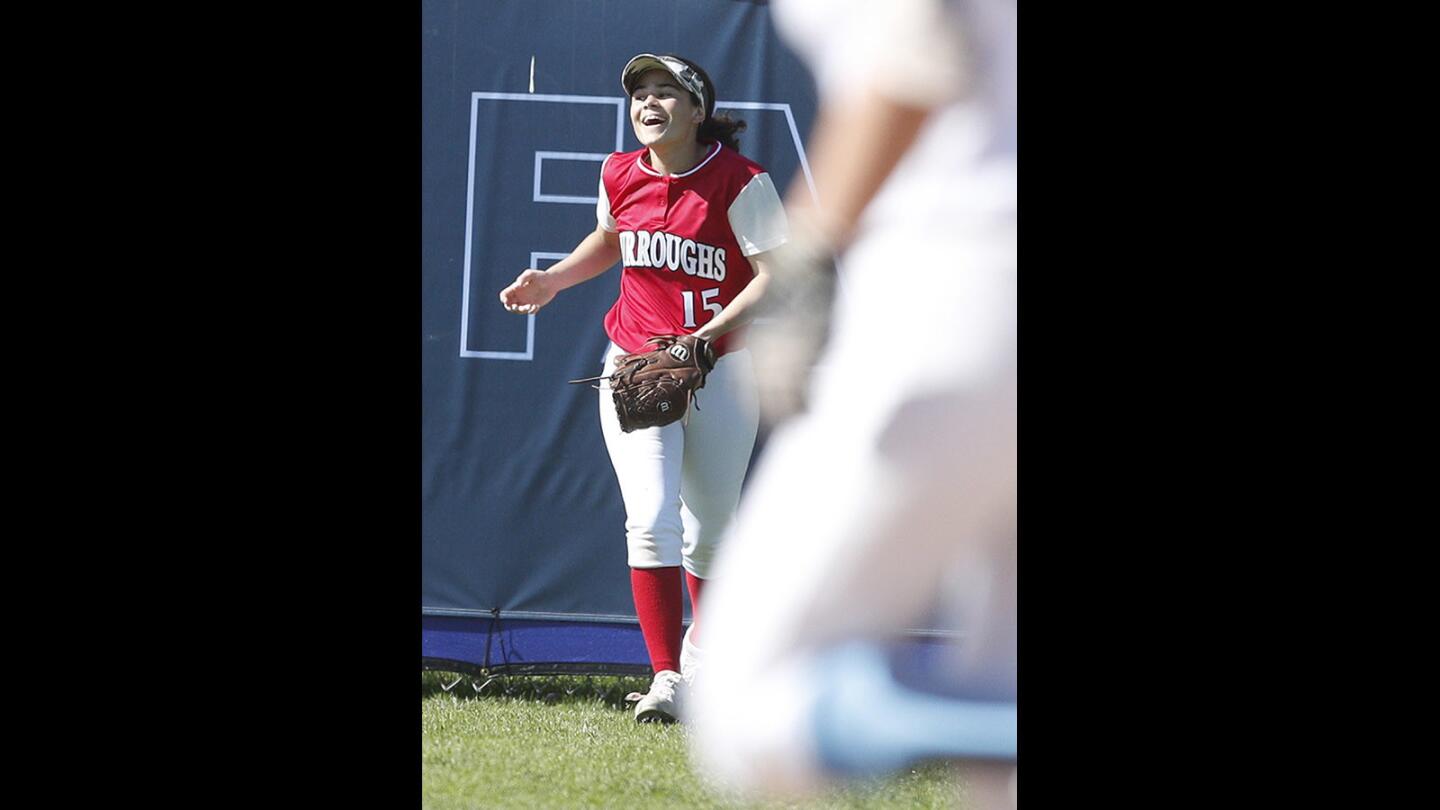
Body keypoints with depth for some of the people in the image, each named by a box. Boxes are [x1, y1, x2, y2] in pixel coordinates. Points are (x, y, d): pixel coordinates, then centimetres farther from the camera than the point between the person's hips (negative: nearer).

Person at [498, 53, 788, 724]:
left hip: (719, 371, -2)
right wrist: (552, 280, 9)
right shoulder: (621, 175, 1)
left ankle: (702, 657, 33)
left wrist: (707, 332, -26)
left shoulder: (741, 183, -13)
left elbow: (775, 277, -16)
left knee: (708, 532, 7)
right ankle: (667, 681, -17)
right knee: (651, 518, -15)